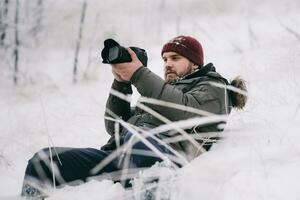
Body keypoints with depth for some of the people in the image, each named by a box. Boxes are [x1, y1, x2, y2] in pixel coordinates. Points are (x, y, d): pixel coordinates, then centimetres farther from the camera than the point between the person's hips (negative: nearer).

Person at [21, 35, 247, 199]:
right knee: (44, 160, -13)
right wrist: (121, 83, 16)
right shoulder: (160, 90, 38)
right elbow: (116, 126, 29)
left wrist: (139, 75, -4)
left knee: (138, 135, -45)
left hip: (165, 154, -7)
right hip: (118, 153, 8)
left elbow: (184, 111, -6)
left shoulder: (213, 88, 19)